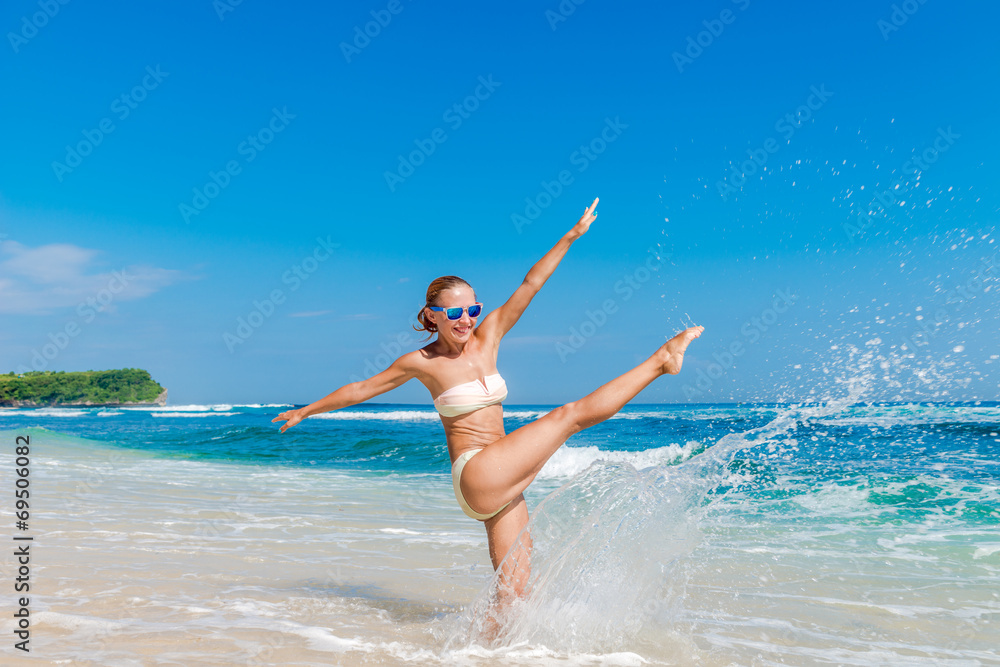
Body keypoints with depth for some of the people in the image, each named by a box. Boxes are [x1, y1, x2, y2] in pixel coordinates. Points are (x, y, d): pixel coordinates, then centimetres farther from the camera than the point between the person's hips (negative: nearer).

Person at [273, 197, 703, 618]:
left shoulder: (486, 338, 9)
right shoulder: (422, 362, -1)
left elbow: (529, 285, 4)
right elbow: (361, 389, 10)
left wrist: (570, 237, 0)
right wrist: (307, 411, 19)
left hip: (503, 485, 5)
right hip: (476, 474, -5)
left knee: (515, 590, 2)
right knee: (573, 414, -7)